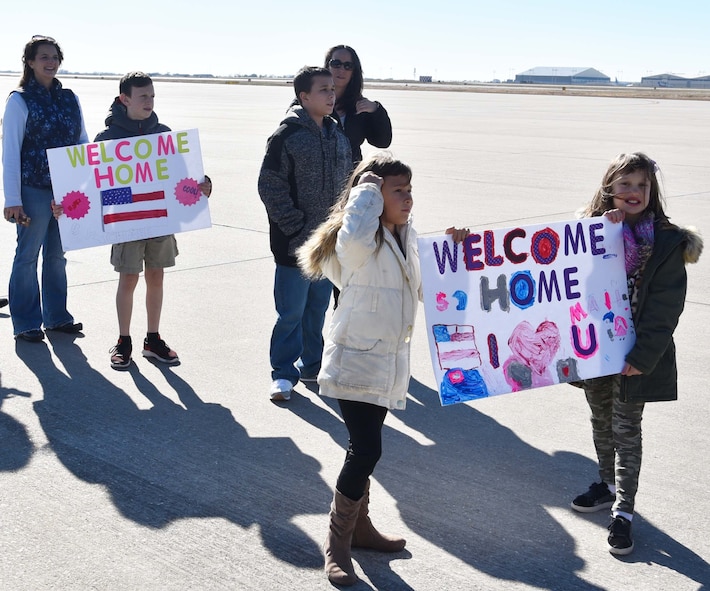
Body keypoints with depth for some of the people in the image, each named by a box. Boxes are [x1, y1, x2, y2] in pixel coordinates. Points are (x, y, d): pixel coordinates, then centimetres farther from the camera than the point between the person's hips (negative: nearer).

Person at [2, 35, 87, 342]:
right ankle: (26, 323, 13)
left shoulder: (69, 98, 9)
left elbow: (83, 142, 14)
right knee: (28, 256, 3)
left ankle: (57, 316, 25)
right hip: (34, 191, -5)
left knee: (57, 255, 14)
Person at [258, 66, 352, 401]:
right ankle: (283, 373, 10)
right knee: (292, 312, -1)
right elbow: (270, 187, -13)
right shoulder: (287, 136, -11)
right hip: (294, 243, -6)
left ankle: (312, 365, 27)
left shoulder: (338, 136, 10)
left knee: (318, 308, 15)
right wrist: (298, 228, -14)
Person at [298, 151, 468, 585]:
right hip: (356, 361, -8)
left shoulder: (407, 236, 9)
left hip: (389, 362, 8)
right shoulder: (357, 241, -18)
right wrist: (367, 190, -28)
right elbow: (354, 238, -44)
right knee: (367, 450, -12)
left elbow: (422, 286, 21)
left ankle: (360, 526, 35)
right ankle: (337, 544, 3)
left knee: (366, 449, 19)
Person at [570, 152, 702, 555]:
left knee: (626, 428, 1)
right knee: (602, 421, 19)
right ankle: (610, 485, 38)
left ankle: (623, 510, 10)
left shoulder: (666, 242, -10)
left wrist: (642, 356, -17)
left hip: (636, 352, -4)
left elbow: (666, 306, -12)